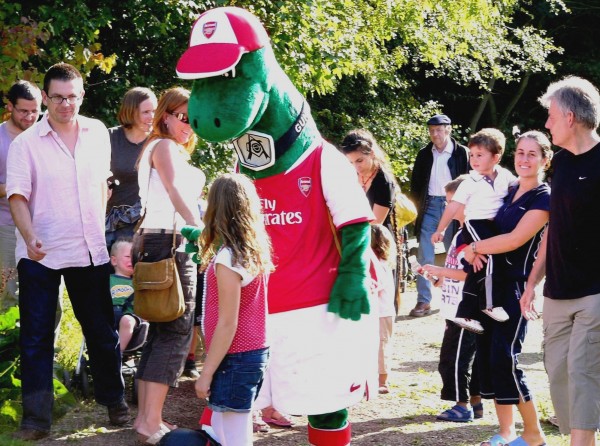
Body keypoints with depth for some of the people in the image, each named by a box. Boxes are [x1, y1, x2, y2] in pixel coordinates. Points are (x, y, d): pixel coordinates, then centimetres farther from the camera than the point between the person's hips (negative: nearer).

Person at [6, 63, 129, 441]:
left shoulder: (98, 133, 3)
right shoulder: (26, 143, -8)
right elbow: (17, 196, -11)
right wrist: (30, 238, -25)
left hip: (90, 252, 3)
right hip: (40, 254, -3)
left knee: (102, 330, 12)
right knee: (37, 336, 1)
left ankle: (114, 399, 30)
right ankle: (37, 416, 8)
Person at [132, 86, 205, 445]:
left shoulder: (175, 151, 24)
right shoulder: (165, 146, -6)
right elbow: (176, 192, -21)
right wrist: (202, 231, -33)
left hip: (155, 242, 10)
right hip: (169, 242, -10)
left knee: (161, 330, 10)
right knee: (177, 331, -10)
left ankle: (146, 417, 11)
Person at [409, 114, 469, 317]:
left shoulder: (462, 153, -1)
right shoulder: (424, 154, 8)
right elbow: (415, 184, 14)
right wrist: (419, 206, 5)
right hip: (429, 206, 2)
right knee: (425, 256, -3)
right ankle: (423, 301, -1)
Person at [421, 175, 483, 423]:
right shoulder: (461, 233, 15)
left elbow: (471, 273, -24)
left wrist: (441, 270, -20)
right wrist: (441, 278, 13)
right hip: (456, 309, 10)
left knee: (454, 358, -5)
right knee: (467, 357, 15)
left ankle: (462, 405, 2)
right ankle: (475, 402, 23)